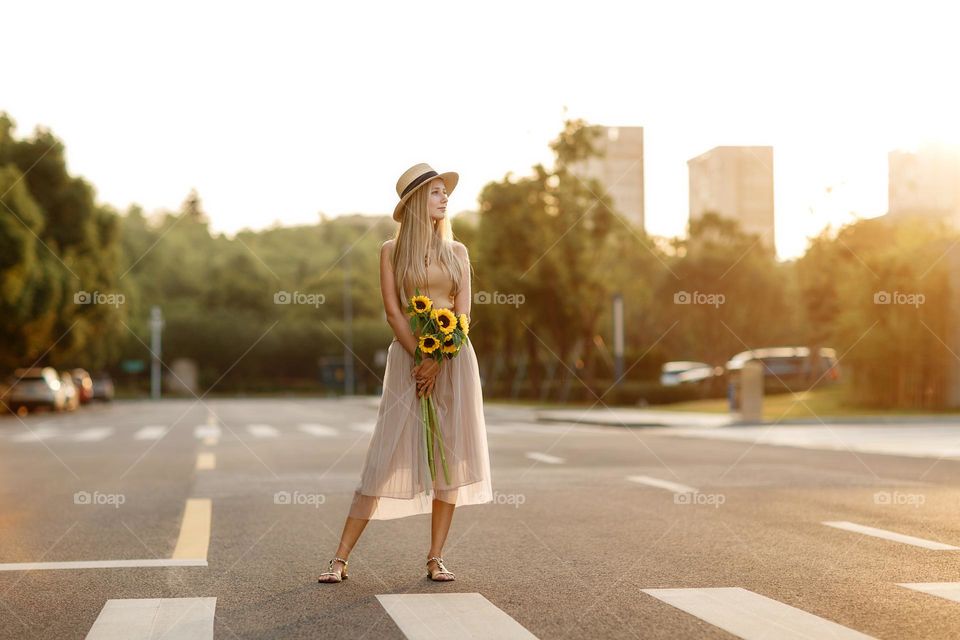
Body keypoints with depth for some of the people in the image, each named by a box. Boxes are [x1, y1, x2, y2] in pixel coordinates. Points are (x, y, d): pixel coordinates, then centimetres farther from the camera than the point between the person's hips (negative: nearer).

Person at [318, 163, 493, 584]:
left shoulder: (456, 252, 10)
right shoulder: (391, 250, 4)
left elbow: (463, 315, 1)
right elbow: (393, 312, -4)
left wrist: (437, 362, -11)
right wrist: (421, 359, -14)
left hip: (454, 359, 3)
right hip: (408, 356, -3)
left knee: (450, 455, -1)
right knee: (387, 458, -6)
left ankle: (436, 558, 7)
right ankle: (340, 559, -2)